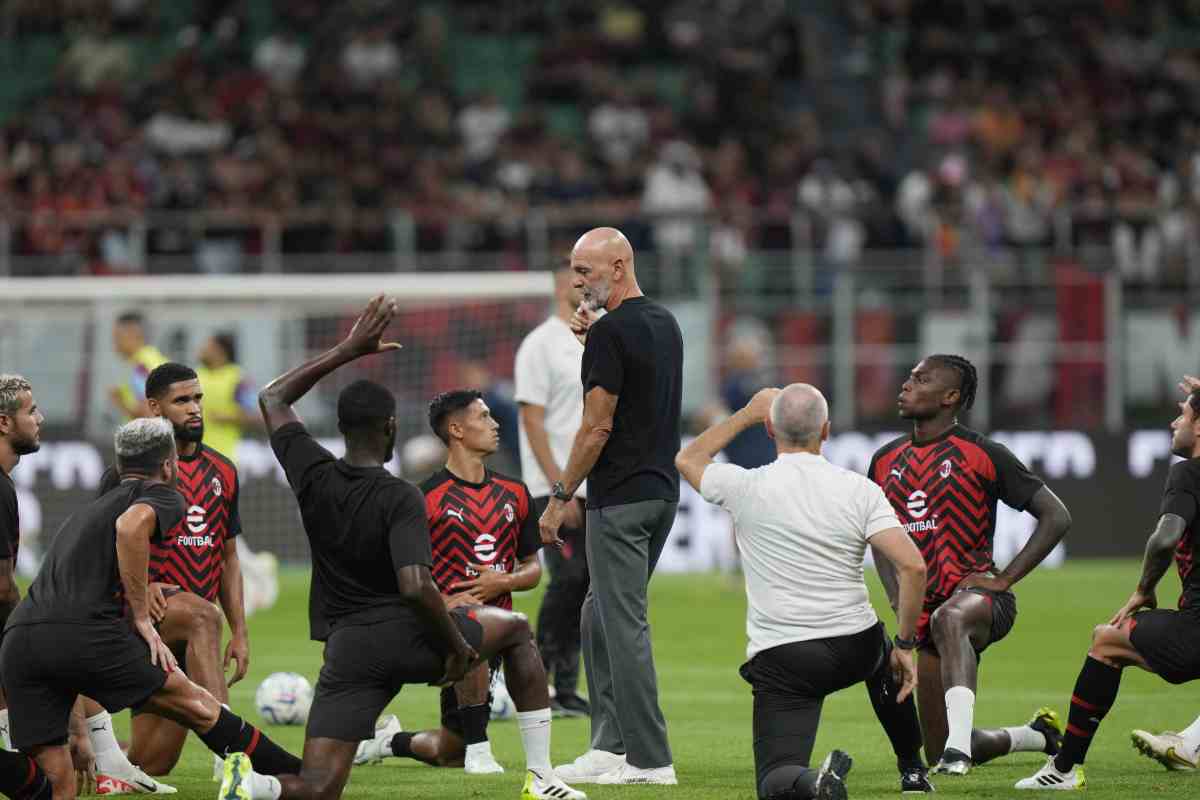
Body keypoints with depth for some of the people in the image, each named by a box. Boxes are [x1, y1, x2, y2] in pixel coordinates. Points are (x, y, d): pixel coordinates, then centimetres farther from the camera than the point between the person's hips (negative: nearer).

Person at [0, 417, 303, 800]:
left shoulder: (92, 507, 36)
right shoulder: (162, 496, 11)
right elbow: (131, 525, -14)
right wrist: (142, 617, -9)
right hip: (85, 631, -6)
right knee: (198, 705, 7)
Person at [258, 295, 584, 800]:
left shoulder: (313, 477, 1)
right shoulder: (400, 499, -12)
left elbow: (273, 399, 18)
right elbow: (415, 587, -25)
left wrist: (347, 351, 19)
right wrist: (457, 645, -10)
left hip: (348, 648, 3)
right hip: (411, 638, -3)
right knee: (517, 629, 28)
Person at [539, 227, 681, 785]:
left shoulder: (612, 332, -15)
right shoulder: (664, 324, 13)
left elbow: (597, 427, -16)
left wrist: (560, 498, -9)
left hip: (619, 498, -10)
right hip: (662, 490, 10)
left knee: (624, 626, -6)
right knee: (599, 618, 17)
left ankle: (650, 760, -6)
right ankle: (611, 745, 16)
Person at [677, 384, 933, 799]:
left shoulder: (745, 487, -8)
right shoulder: (860, 489, -6)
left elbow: (687, 459, 15)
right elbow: (912, 566, -14)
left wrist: (747, 413, 23)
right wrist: (905, 646, -3)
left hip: (780, 660, -3)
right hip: (856, 648, 3)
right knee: (885, 659, 39)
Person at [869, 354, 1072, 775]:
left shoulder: (982, 454, -5)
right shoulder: (886, 461, 12)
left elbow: (1056, 516, -4)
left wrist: (1004, 579, -11)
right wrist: (900, 604, 6)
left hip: (976, 594, -6)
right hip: (926, 609, 6)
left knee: (948, 619, -45)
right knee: (937, 753, 5)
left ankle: (958, 748, -57)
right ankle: (1037, 735, 35)